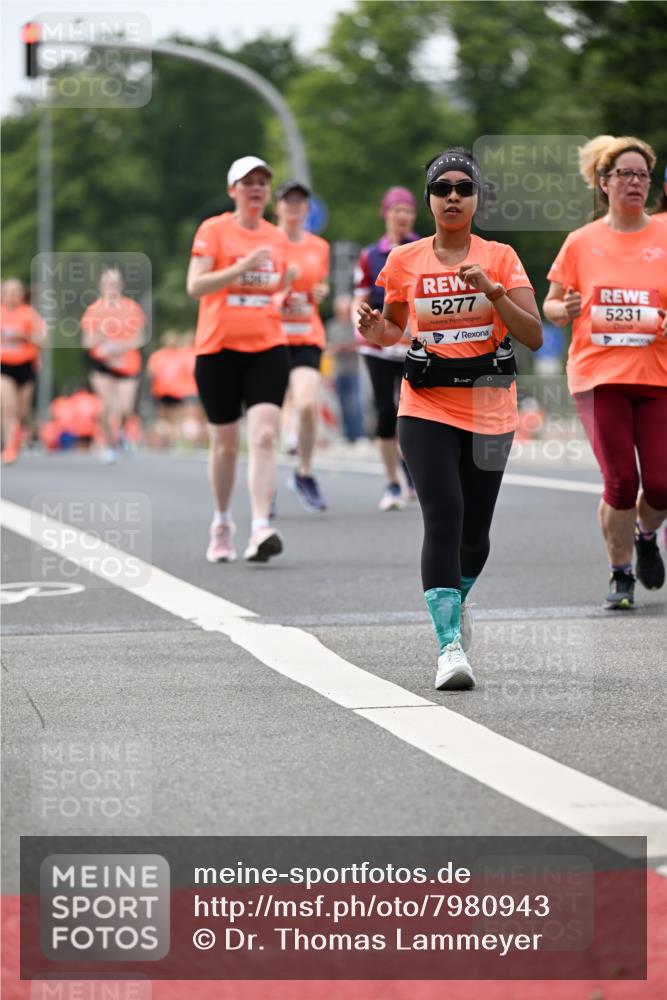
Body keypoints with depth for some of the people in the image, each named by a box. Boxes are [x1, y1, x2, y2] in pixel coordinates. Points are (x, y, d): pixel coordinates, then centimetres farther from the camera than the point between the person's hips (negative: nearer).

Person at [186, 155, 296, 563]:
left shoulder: (278, 238, 12)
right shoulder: (214, 230, -2)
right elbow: (195, 286, -12)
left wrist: (287, 285, 3)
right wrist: (242, 267, -22)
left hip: (268, 348, 2)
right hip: (219, 348, -2)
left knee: (265, 435, -15)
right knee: (225, 442, 7)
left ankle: (261, 529, -23)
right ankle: (222, 523, 28)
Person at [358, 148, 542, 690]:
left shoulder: (500, 258, 0)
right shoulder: (405, 261, 3)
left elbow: (534, 336, -8)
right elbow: (391, 330, 17)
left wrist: (492, 290, -20)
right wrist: (374, 329, -6)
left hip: (489, 409, 1)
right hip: (427, 407, -1)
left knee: (474, 530, 7)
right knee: (444, 519, -17)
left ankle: (457, 599, 40)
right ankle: (451, 645, -20)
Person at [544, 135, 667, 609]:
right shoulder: (582, 242, 5)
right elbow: (551, 306, 12)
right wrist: (564, 310, -10)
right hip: (599, 375, 0)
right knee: (620, 482, -7)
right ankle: (621, 575, 12)